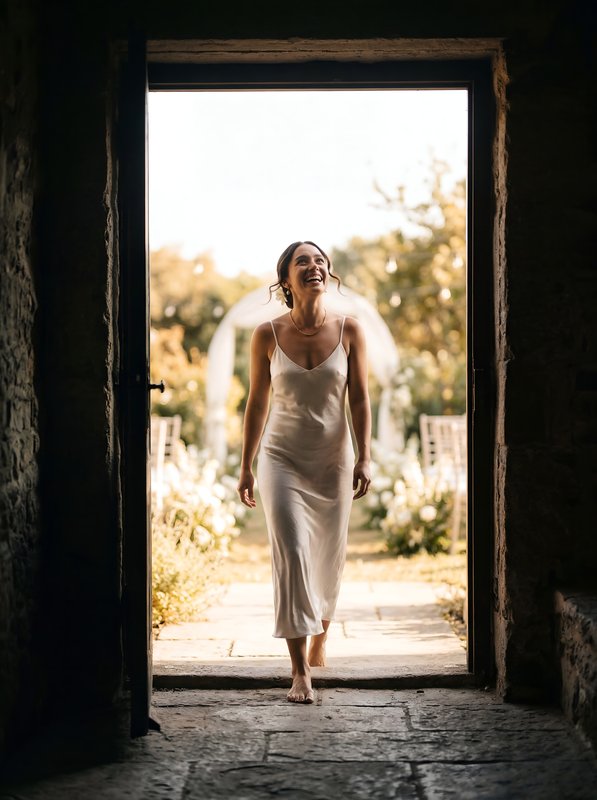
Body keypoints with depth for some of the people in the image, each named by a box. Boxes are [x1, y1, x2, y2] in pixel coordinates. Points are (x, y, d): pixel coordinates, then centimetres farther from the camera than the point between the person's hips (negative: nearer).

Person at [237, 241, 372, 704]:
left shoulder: (349, 332, -4)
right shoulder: (268, 336, -5)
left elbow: (360, 401, -1)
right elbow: (257, 402, 4)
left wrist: (364, 459, -9)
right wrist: (246, 466, 7)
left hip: (333, 459, 2)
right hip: (281, 458, -1)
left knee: (329, 558, 12)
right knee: (290, 553, -14)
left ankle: (320, 635, 41)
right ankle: (300, 671, -11)